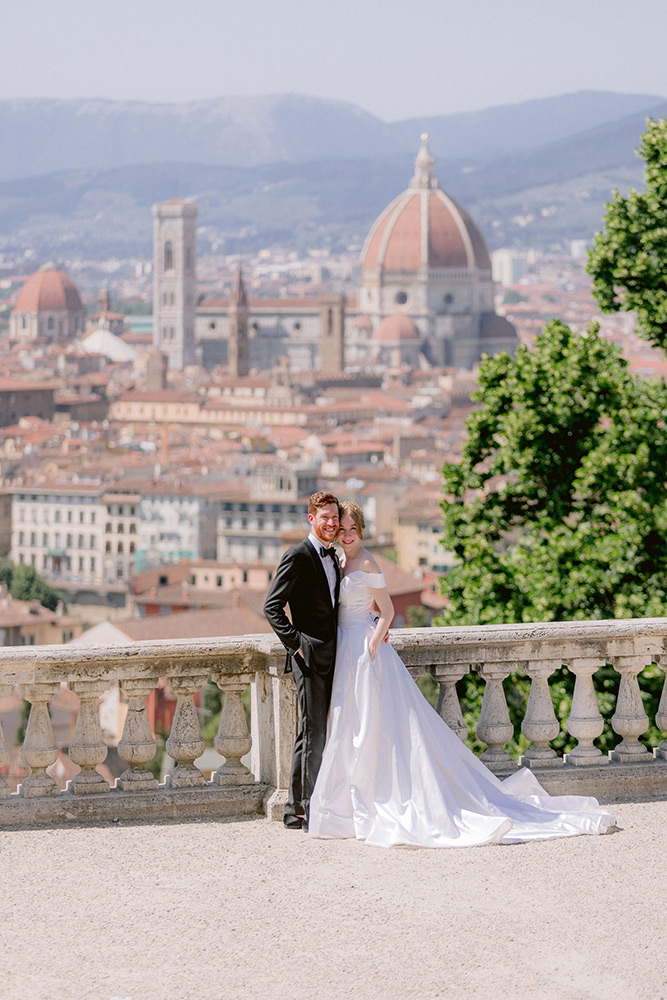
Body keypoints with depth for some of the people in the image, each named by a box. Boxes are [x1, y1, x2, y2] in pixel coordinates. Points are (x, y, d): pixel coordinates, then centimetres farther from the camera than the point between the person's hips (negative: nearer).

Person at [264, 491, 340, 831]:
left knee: (311, 734, 11)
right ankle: (312, 812, -4)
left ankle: (295, 810, 17)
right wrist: (296, 644, -18)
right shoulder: (298, 557, -10)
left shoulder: (333, 557, 16)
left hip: (331, 657, 8)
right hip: (310, 657, -8)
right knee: (315, 732, -8)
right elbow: (272, 606, -13)